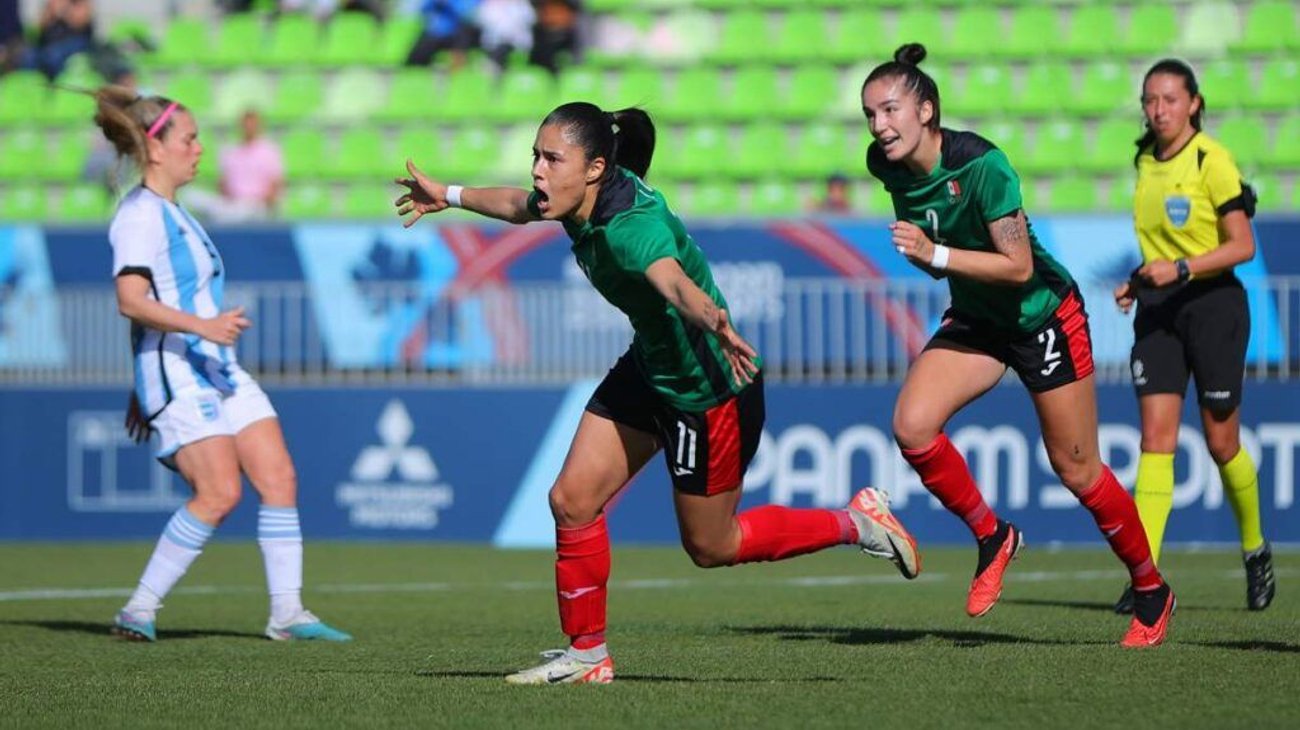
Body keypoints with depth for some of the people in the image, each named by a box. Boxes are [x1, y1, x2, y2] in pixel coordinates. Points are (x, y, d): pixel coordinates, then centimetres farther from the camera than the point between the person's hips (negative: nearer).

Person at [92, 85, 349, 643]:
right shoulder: (140, 214, -11)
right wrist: (202, 325, -33)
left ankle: (287, 613, 2)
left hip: (217, 368, 10)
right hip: (176, 375, -10)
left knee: (279, 476, -1)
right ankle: (139, 611, -10)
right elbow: (131, 300, -23)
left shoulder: (171, 212, 20)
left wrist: (145, 388, 29)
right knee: (219, 492, -18)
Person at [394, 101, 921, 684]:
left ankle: (856, 522, 25)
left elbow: (675, 283, -56)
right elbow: (521, 205, 17)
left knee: (710, 546, 7)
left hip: (709, 387, -8)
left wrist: (715, 324, -77)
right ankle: (586, 656, 18)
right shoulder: (583, 200, -9)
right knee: (572, 500, 3)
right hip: (651, 369, 8)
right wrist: (449, 197, 32)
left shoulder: (631, 225, -34)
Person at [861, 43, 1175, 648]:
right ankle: (992, 537, 4)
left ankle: (1151, 591, 20)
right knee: (912, 426, -18)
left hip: (1043, 315, -6)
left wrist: (935, 254, -33)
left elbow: (1019, 265, -29)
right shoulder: (887, 166, -9)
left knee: (1075, 468, 1)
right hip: (975, 319, 6)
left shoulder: (981, 165, -29)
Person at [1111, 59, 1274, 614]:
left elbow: (1242, 246, -13)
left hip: (1212, 303, -5)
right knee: (1155, 437, -7)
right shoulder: (1145, 162, 9)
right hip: (1158, 310, 5)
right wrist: (1139, 280, 6)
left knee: (1222, 443, 3)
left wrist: (1180, 268, -22)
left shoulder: (1211, 160, -11)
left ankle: (1255, 551, 27)